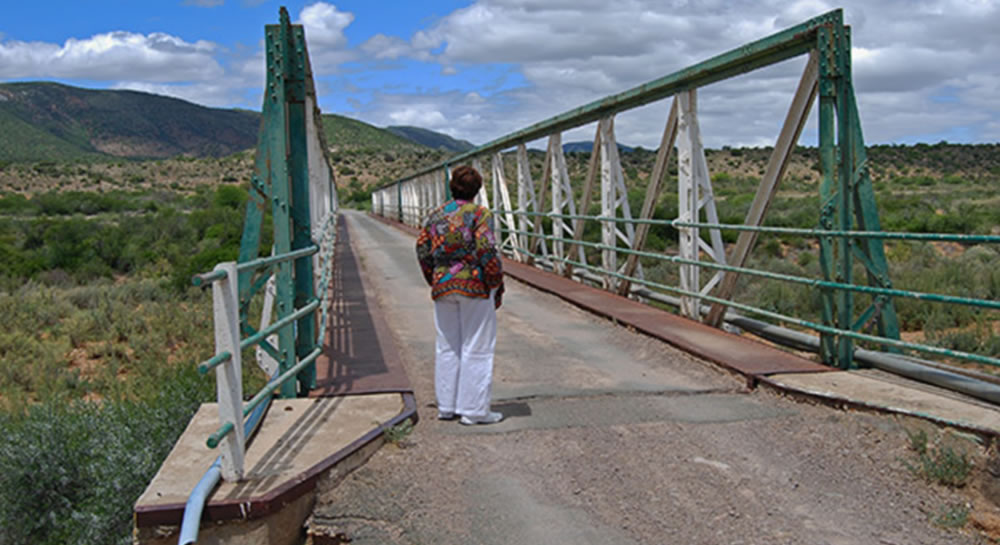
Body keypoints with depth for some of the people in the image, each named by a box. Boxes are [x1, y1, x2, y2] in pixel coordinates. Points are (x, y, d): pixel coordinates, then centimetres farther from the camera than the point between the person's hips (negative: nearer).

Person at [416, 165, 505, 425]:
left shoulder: (435, 215, 10)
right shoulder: (480, 214, -6)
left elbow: (422, 251, 10)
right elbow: (486, 252, -14)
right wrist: (497, 286, -5)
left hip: (442, 287, 6)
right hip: (475, 286, -5)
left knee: (447, 347, 13)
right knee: (476, 348, 1)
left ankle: (446, 406, 19)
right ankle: (474, 410, 4)